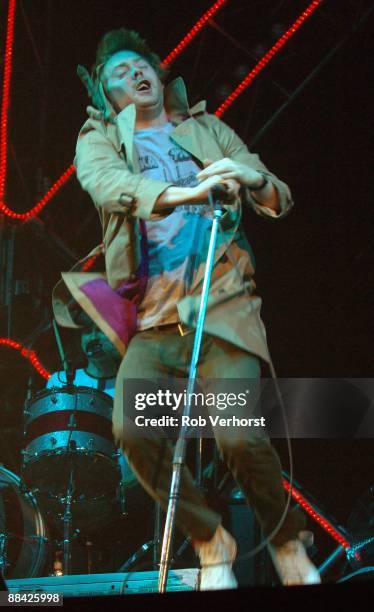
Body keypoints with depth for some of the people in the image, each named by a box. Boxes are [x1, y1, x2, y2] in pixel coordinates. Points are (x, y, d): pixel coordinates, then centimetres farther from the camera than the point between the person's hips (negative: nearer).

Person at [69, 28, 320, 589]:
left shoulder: (207, 130, 19)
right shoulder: (98, 140, 15)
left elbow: (281, 201, 12)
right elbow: (108, 183, -10)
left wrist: (254, 179, -13)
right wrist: (176, 194, -30)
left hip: (223, 306, 0)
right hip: (152, 319, 1)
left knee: (240, 434, -21)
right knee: (130, 428, -24)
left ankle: (286, 541, 8)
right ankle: (211, 541, 1)